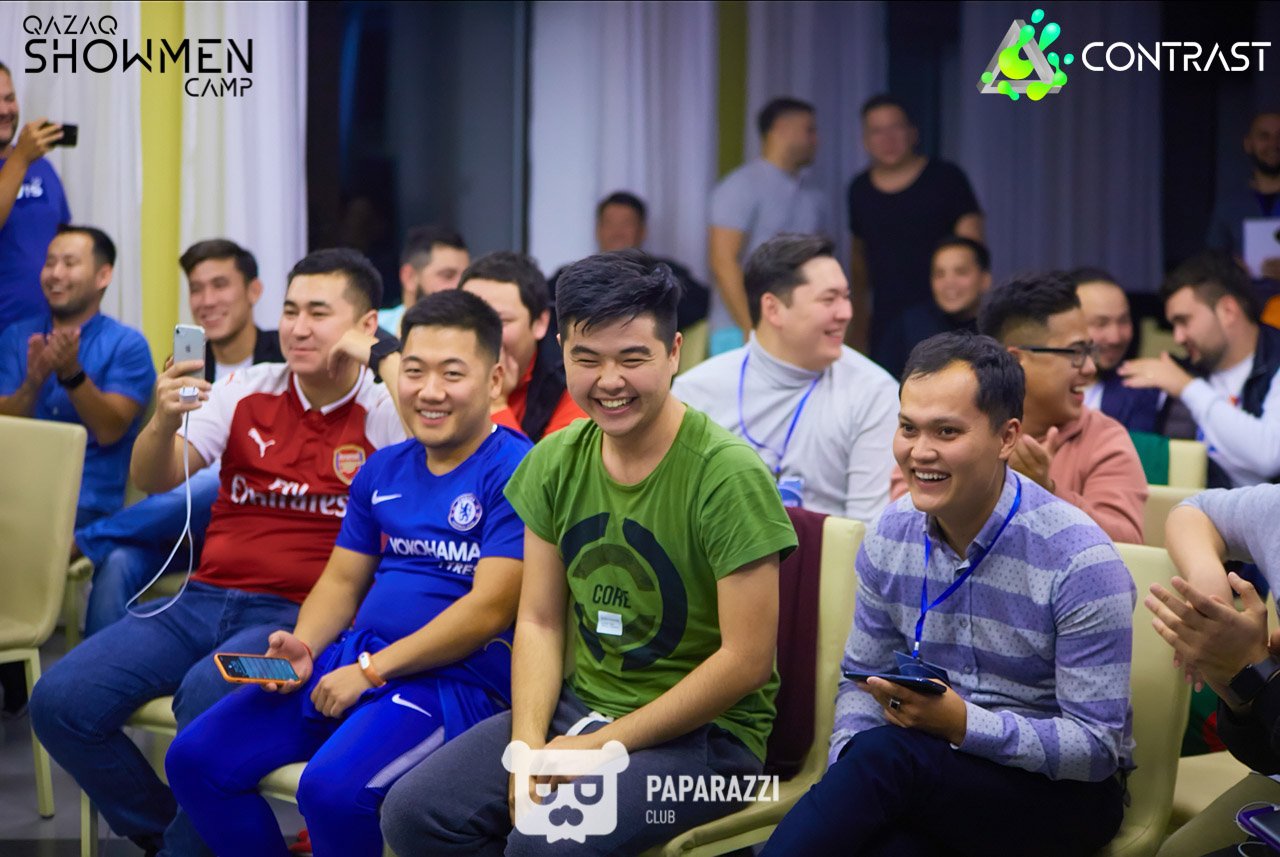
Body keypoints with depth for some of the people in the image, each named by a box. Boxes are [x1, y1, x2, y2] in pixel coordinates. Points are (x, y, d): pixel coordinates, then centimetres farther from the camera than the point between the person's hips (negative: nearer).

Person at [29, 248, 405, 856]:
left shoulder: (387, 413, 1)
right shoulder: (248, 391, 11)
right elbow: (154, 480, 2)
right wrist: (163, 423, -21)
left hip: (300, 617, -5)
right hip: (205, 600, 5)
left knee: (207, 696, -36)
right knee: (60, 700, -12)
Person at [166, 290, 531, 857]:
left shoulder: (514, 471, -10)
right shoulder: (383, 471, 15)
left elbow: (490, 608, -17)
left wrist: (371, 671, -15)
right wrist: (303, 647, -3)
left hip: (456, 678, -8)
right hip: (353, 659, 8)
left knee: (331, 788, -32)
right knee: (194, 760, -2)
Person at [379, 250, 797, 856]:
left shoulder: (728, 475, -16)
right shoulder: (556, 463, 3)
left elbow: (747, 661, -17)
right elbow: (539, 620, 7)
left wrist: (598, 746, -16)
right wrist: (527, 749, -10)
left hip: (704, 732, -6)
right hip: (577, 706, 6)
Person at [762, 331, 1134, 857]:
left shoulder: (1080, 562, -17)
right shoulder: (890, 536, 1)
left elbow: (1097, 746, -16)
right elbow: (861, 679, 11)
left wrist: (965, 724, -30)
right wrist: (849, 777, -12)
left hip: (1061, 792, -3)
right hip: (934, 770, 4)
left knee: (887, 753, -34)